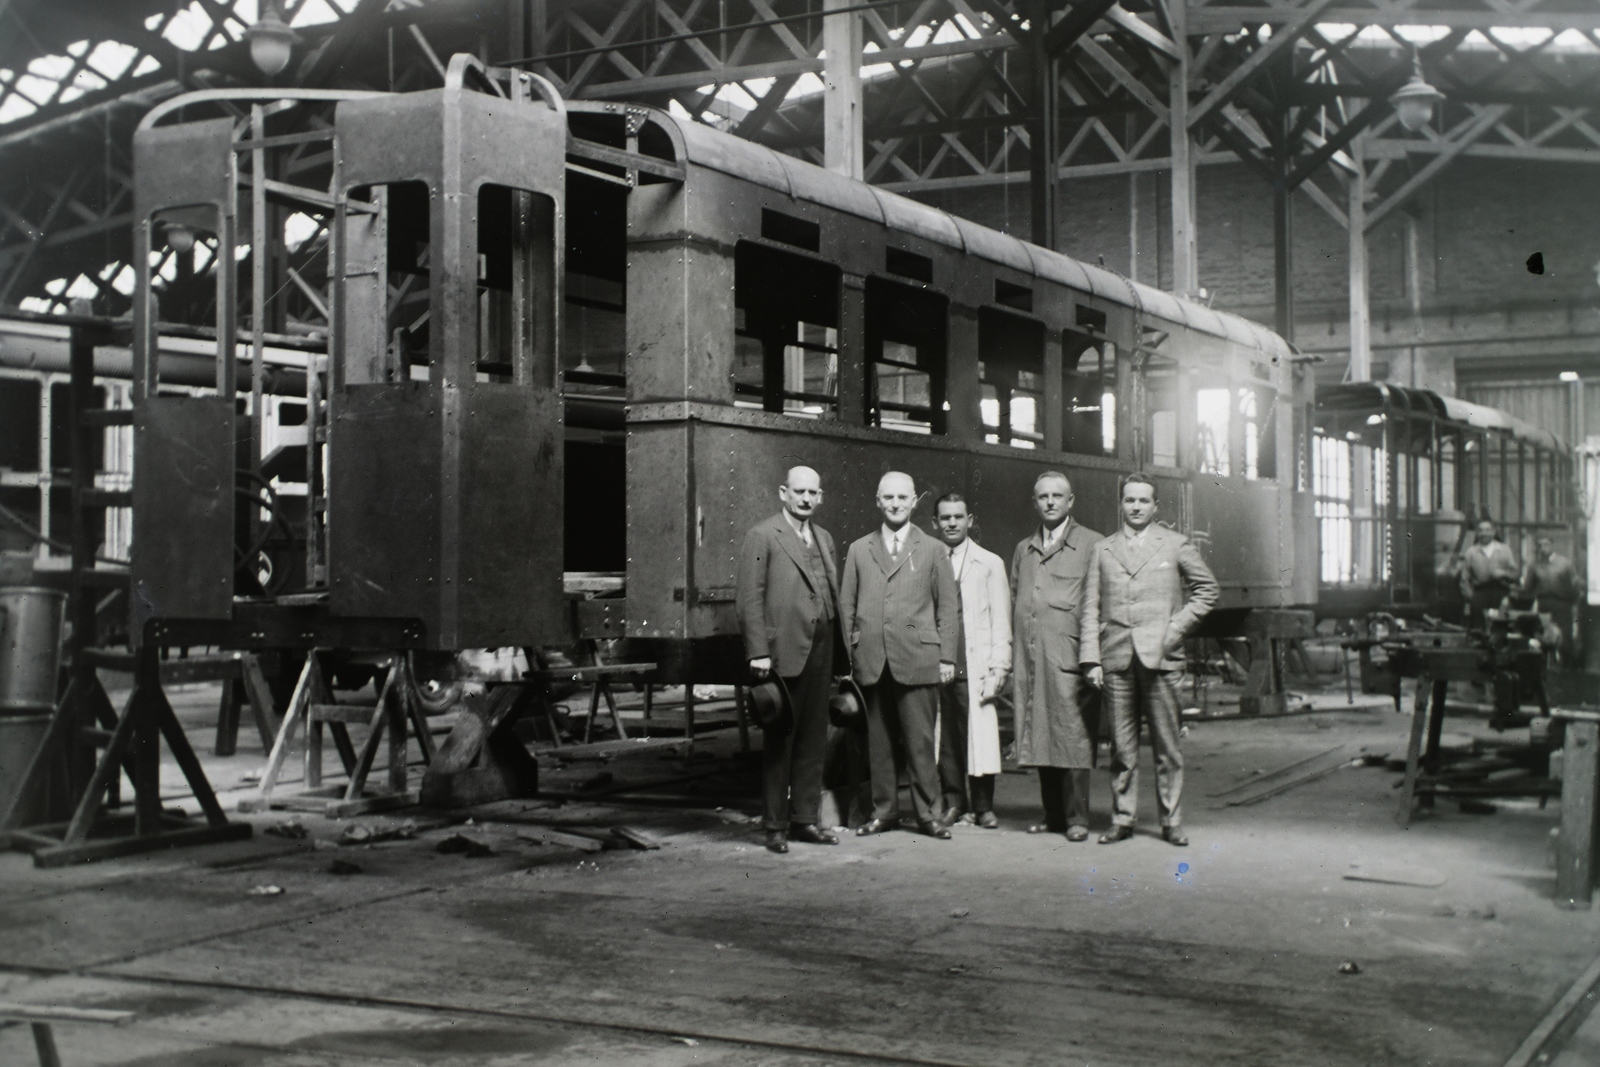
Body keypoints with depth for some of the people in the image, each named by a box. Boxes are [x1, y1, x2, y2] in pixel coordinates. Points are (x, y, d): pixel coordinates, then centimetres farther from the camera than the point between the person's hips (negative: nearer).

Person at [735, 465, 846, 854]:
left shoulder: (824, 540, 17)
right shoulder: (762, 537, -3)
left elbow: (833, 598, 15)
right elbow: (749, 598, -8)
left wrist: (839, 657, 9)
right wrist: (759, 652, -15)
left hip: (821, 653, 6)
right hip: (783, 653, -6)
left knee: (813, 742, 9)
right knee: (778, 744, 1)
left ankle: (804, 819, 18)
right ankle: (775, 826, 8)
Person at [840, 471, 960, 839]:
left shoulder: (933, 551, 9)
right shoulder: (858, 551, 14)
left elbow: (947, 607, 7)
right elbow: (846, 607, 13)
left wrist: (947, 657, 0)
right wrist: (847, 656, 5)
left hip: (917, 660, -2)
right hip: (871, 663, 2)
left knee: (920, 742, -3)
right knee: (878, 741, 4)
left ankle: (927, 813, 7)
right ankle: (884, 810, 15)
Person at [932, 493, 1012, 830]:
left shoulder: (990, 564, 9)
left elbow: (1001, 622, 6)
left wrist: (999, 668, -2)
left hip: (975, 665, -1)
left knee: (980, 735, -5)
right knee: (945, 736, 1)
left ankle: (983, 807, 5)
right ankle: (953, 802, 13)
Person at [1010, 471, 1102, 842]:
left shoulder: (1092, 545, 5)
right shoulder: (1023, 550, 20)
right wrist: (1010, 661, 14)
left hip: (1070, 659, -5)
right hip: (1030, 659, 5)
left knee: (1073, 737, -6)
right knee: (1040, 738, 6)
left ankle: (1077, 818, 1)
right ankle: (1053, 815, 13)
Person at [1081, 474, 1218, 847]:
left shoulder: (1176, 545, 9)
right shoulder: (1103, 549, 13)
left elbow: (1207, 589, 13)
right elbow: (1091, 607, 10)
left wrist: (1178, 626, 1)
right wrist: (1091, 658, 1)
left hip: (1160, 655, -1)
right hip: (1116, 658, 1)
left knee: (1167, 744, 0)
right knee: (1121, 745, 4)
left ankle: (1172, 821, 7)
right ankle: (1122, 818, 12)